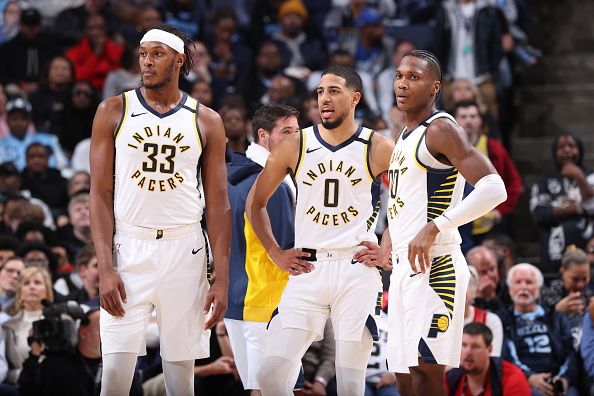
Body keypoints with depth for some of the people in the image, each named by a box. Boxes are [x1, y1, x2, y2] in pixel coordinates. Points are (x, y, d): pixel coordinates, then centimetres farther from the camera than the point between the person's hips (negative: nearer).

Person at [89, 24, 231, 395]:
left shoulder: (206, 122, 6)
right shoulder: (113, 112, 3)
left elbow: (218, 204, 7)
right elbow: (101, 193, 0)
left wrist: (222, 278, -1)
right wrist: (105, 267, -10)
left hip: (184, 250, 1)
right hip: (129, 248, -1)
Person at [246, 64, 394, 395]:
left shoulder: (378, 149, 0)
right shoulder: (294, 147, 7)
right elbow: (256, 202, 17)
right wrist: (276, 253, 9)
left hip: (357, 270, -2)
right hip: (307, 270, 2)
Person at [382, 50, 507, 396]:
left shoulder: (441, 129, -10)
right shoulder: (405, 137, 19)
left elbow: (494, 188, -23)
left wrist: (434, 228, -28)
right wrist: (389, 238, 21)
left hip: (434, 265, -10)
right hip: (404, 267, 10)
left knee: (425, 368, -15)